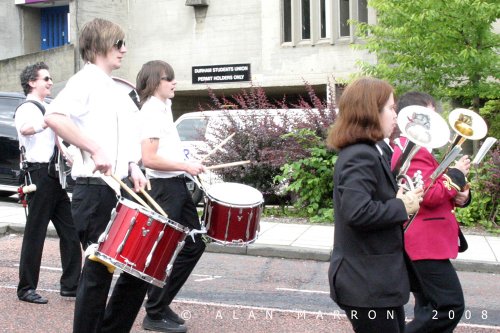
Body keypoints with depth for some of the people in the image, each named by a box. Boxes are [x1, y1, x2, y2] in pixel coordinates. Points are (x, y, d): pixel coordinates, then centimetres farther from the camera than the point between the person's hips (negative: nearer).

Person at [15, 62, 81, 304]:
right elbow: (25, 129, -32)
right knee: (35, 233, -4)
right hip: (40, 174, -9)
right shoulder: (27, 108, -8)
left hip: (56, 174, 9)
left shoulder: (45, 109, 22)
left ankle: (71, 284, 12)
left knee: (70, 231, 6)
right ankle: (26, 289, 5)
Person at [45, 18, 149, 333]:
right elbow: (54, 117, -26)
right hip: (96, 191, -9)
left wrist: (133, 167, 7)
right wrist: (96, 150, -28)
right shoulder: (86, 81, -8)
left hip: (121, 191, 9)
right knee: (99, 271, -1)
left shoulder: (117, 91, 19)